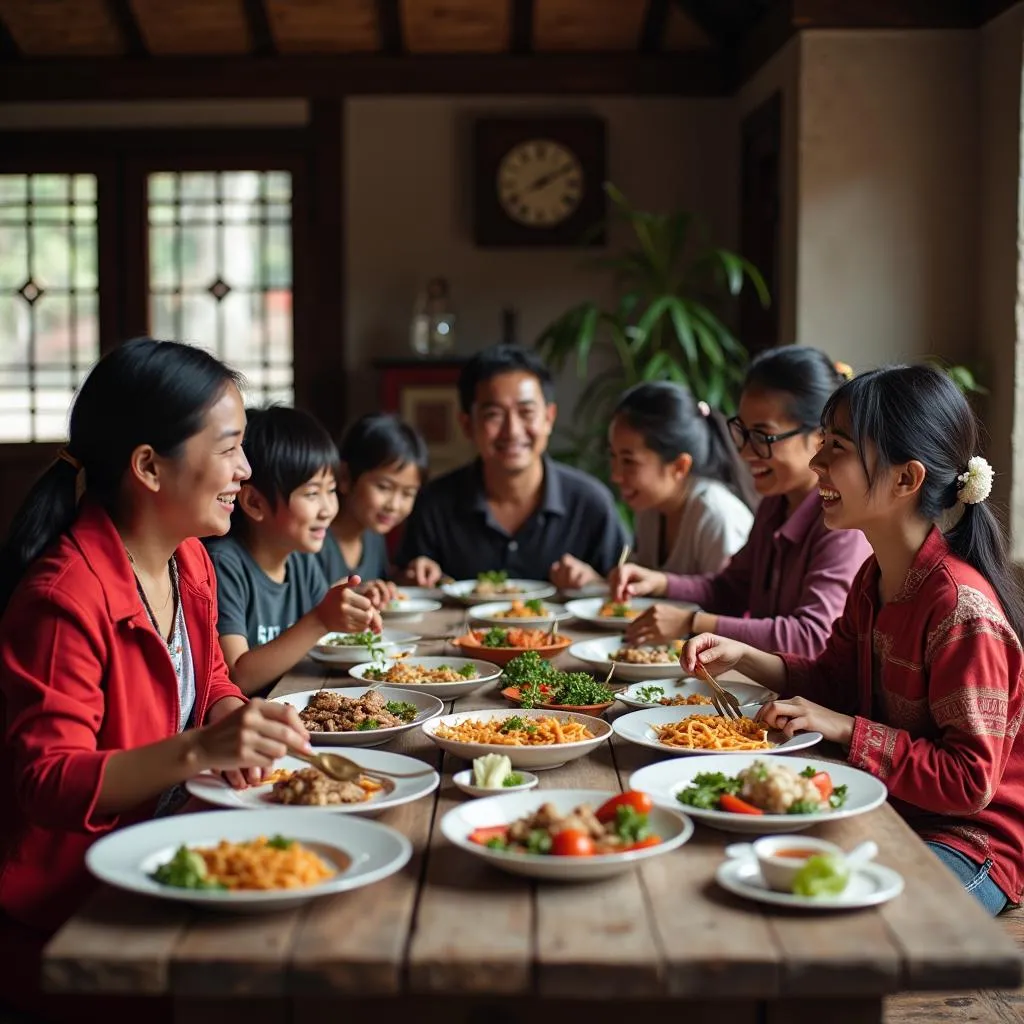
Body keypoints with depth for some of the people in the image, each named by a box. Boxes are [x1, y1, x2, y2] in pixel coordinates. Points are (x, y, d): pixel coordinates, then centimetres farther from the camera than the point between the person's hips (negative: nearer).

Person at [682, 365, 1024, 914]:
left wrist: (845, 728, -23)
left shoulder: (960, 606, -26)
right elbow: (836, 677, 17)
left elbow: (970, 780, -24)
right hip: (889, 809, 8)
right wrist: (742, 657, 1)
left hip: (971, 844, -8)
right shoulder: (875, 578, 3)